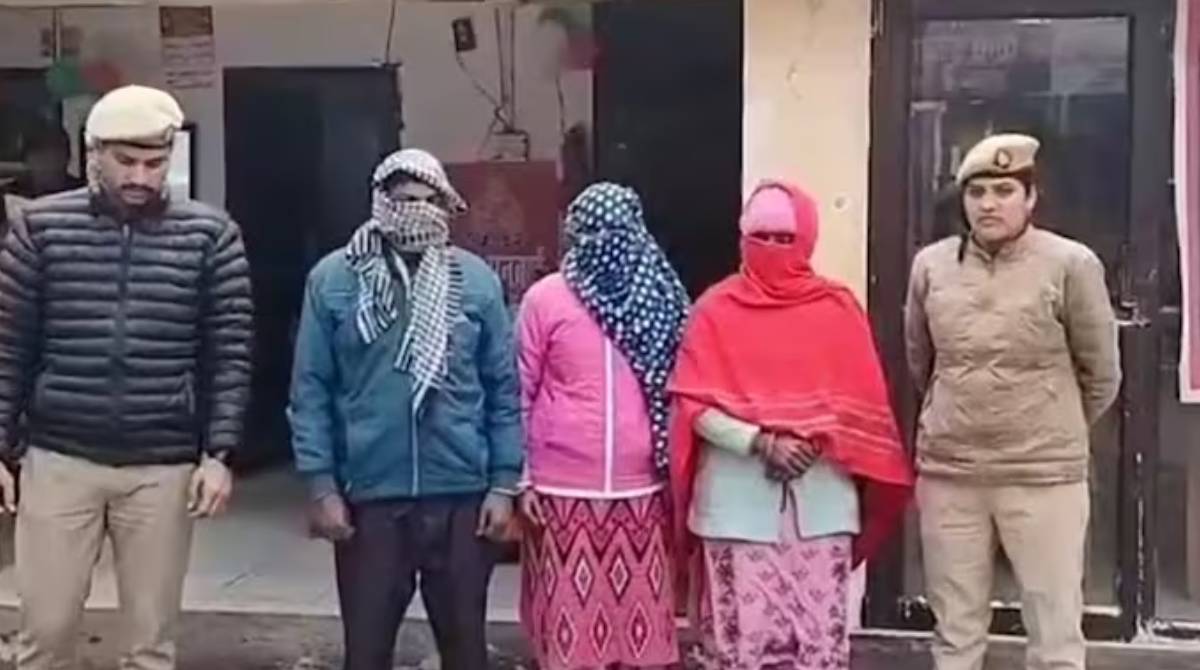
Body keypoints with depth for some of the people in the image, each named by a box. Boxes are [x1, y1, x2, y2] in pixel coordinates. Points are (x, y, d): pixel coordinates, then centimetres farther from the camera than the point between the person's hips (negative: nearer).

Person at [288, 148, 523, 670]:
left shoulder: (477, 280, 2)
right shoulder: (333, 279, -1)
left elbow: (504, 388, 4)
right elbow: (311, 389, 0)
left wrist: (504, 483, -1)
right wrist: (321, 484, -6)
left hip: (462, 495, 1)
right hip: (368, 495, -1)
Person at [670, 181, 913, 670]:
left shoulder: (837, 308, 5)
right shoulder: (717, 310, 1)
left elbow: (862, 408, 3)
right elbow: (695, 406, -4)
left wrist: (814, 441, -14)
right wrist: (761, 443, -16)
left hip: (820, 500, 1)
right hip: (737, 501, -1)